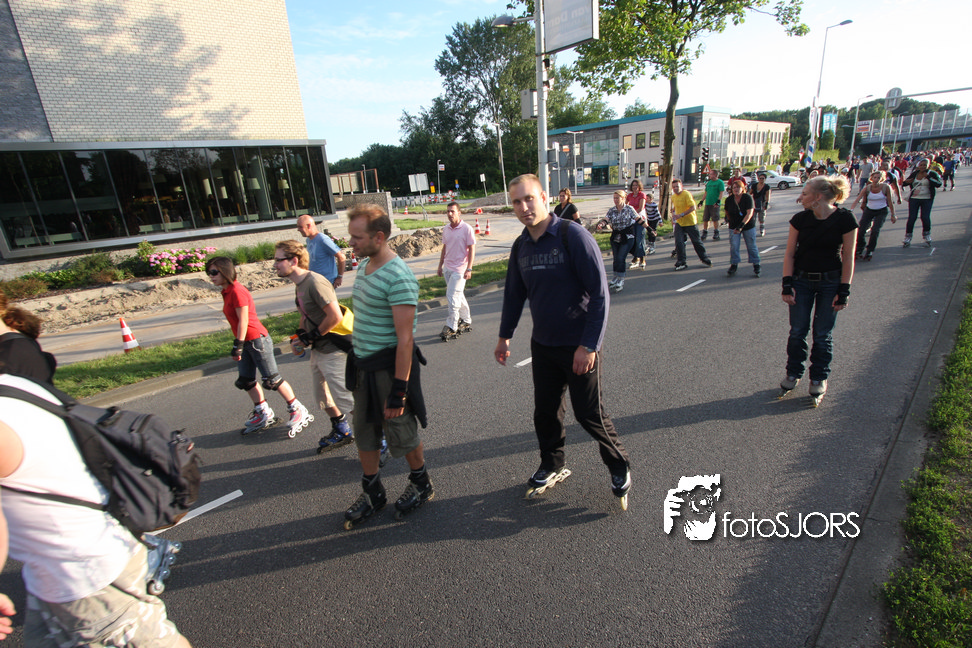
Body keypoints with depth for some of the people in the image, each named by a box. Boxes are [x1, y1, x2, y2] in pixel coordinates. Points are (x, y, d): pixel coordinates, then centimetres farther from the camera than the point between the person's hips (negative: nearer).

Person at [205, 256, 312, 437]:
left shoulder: (237, 291, -18)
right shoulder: (227, 292, 11)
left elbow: (243, 321, -20)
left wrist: (238, 344, -18)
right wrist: (238, 344, 17)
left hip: (257, 339, -10)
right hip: (246, 342, 10)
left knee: (271, 379, -3)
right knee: (246, 381, 15)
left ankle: (298, 410, 9)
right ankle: (263, 413, 29)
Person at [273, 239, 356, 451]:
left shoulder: (315, 282, -21)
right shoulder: (300, 284, 9)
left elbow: (335, 317, -27)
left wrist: (311, 337, -16)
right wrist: (298, 338, 6)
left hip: (333, 351, -10)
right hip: (318, 351, 10)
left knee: (345, 399, -4)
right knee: (323, 398, 23)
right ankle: (341, 432, 44)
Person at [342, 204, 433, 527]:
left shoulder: (398, 277, -23)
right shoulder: (364, 265, 6)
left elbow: (405, 339, -25)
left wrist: (399, 390, -23)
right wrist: (356, 358, 19)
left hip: (389, 367, -8)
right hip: (363, 365, 9)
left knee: (401, 434, 10)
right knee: (363, 432, 18)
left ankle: (421, 484, 36)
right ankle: (372, 493, 38)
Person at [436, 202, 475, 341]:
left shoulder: (466, 228, -9)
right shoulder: (446, 229, 10)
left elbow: (472, 249, -9)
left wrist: (469, 269, -15)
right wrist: (440, 266, 19)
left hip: (459, 269, -7)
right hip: (448, 268, 7)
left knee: (452, 298, -9)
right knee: (458, 296, 15)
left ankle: (451, 328, -1)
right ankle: (466, 322, 29)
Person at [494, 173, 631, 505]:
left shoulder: (573, 236, -16)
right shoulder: (520, 246, 3)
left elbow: (599, 292, -19)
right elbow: (514, 293, 15)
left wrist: (589, 345, -22)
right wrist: (504, 336, 18)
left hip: (579, 346, -5)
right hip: (542, 344, 6)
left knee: (589, 413, 7)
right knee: (545, 411, 15)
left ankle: (620, 468, 32)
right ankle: (552, 466, 38)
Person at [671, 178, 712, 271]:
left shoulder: (686, 194, -14)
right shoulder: (673, 196, 8)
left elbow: (693, 207, -21)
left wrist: (681, 215, -28)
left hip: (690, 222, -5)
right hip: (679, 223, 5)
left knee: (696, 241, 6)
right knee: (679, 242, -8)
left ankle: (704, 258, 26)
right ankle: (681, 262, 0)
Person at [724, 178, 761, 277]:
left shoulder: (748, 198, -15)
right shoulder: (729, 200, -5)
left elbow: (749, 213, -24)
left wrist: (741, 225, -32)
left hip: (748, 225, -2)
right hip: (734, 226, 2)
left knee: (751, 246, 4)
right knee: (733, 246, -5)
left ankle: (756, 265, 16)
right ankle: (734, 265, 8)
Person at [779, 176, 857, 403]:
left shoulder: (844, 219, -11)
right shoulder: (800, 219, -5)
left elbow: (848, 257, -8)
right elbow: (789, 253, -2)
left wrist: (843, 291, -10)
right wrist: (787, 285, -9)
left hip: (830, 282, -2)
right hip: (802, 280, 2)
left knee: (823, 334, 6)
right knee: (797, 331, 6)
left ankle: (819, 378, 23)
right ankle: (793, 373, 23)